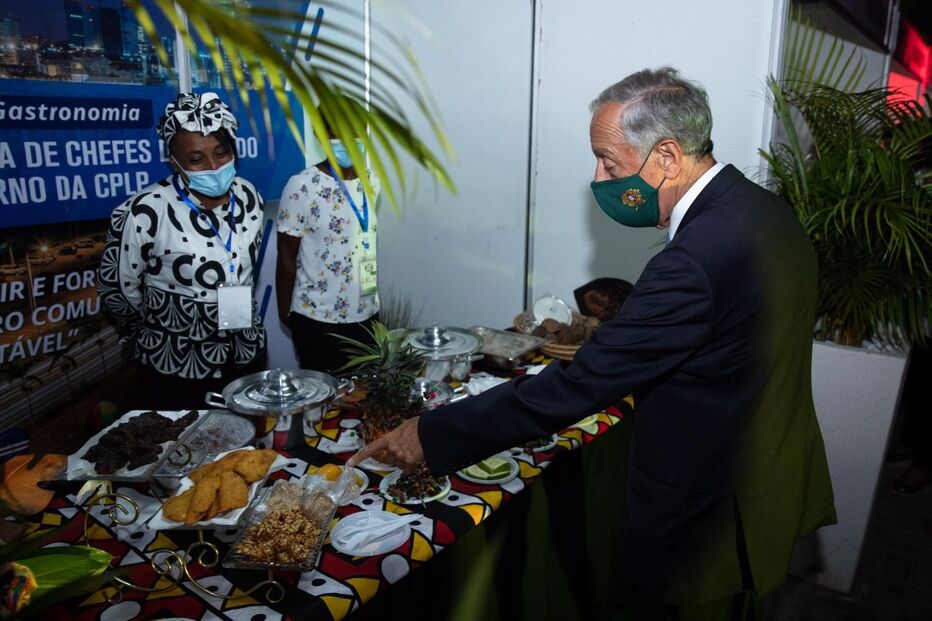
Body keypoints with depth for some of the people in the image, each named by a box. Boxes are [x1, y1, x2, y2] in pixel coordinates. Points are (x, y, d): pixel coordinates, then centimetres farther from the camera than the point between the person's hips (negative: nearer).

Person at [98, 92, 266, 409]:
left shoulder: (247, 195, -5)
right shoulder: (146, 211, -21)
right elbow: (114, 287, -7)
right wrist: (155, 334, 6)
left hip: (247, 351, 5)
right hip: (175, 363, -4)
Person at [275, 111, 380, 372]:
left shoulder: (372, 183, 3)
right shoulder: (302, 187, -14)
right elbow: (286, 259, -7)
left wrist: (373, 300, 14)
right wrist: (285, 312, -2)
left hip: (366, 314, 5)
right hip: (317, 320, -5)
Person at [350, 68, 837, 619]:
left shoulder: (695, 262, -33)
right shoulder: (769, 209, -2)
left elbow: (580, 385, -32)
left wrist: (432, 435, -23)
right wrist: (606, 338, 7)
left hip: (710, 524, -8)